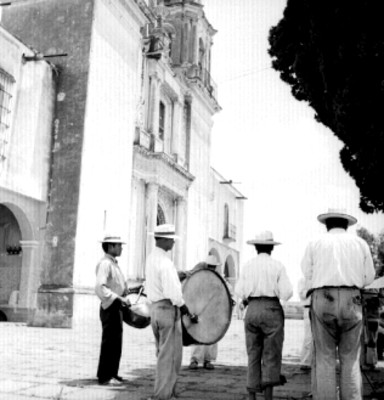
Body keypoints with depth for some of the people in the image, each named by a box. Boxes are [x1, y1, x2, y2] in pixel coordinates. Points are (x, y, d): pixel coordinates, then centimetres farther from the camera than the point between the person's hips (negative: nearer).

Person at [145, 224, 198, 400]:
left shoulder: (151, 258, 9)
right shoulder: (165, 262, -20)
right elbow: (173, 293, -23)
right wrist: (189, 314, -15)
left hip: (154, 308, 10)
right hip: (168, 309, -9)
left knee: (163, 353, 19)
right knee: (170, 355, 0)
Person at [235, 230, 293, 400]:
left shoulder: (247, 265, 5)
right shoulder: (277, 266, -2)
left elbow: (239, 292, 2)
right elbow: (286, 293, -7)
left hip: (252, 310, 3)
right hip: (271, 310, -3)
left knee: (253, 355, 10)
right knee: (271, 356, 2)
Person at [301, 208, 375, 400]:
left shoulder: (314, 244, 9)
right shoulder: (360, 243, 12)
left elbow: (308, 277, 6)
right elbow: (368, 277, 14)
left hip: (323, 300, -1)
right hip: (351, 301, 1)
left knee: (324, 359, 2)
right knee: (350, 360, 8)